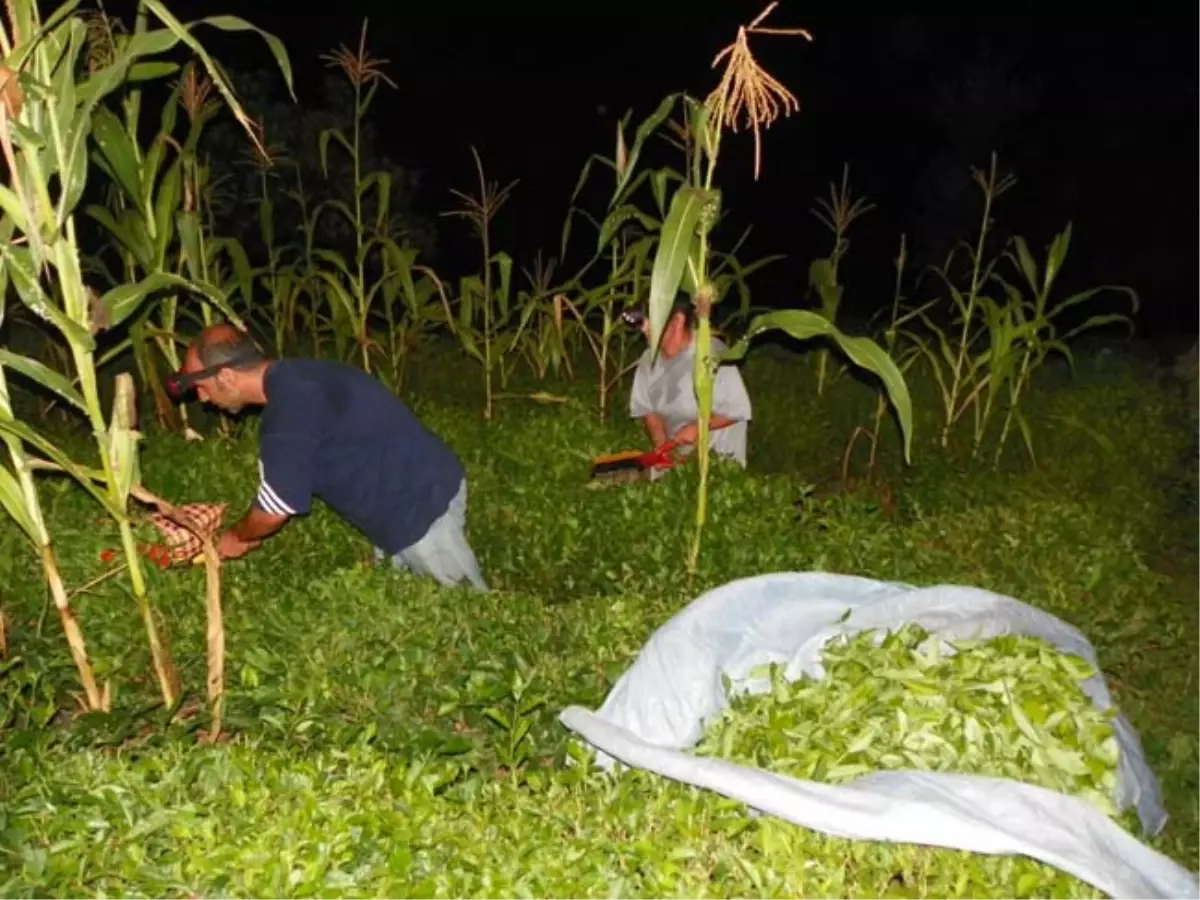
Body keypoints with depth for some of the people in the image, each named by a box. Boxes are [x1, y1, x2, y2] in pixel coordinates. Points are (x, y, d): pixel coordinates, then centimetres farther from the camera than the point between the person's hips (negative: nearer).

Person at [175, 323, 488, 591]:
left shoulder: (290, 408, -26)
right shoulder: (291, 380, 7)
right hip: (418, 490, 10)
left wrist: (237, 537, 4)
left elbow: (275, 509, -17)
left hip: (422, 504, -10)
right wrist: (247, 533, 22)